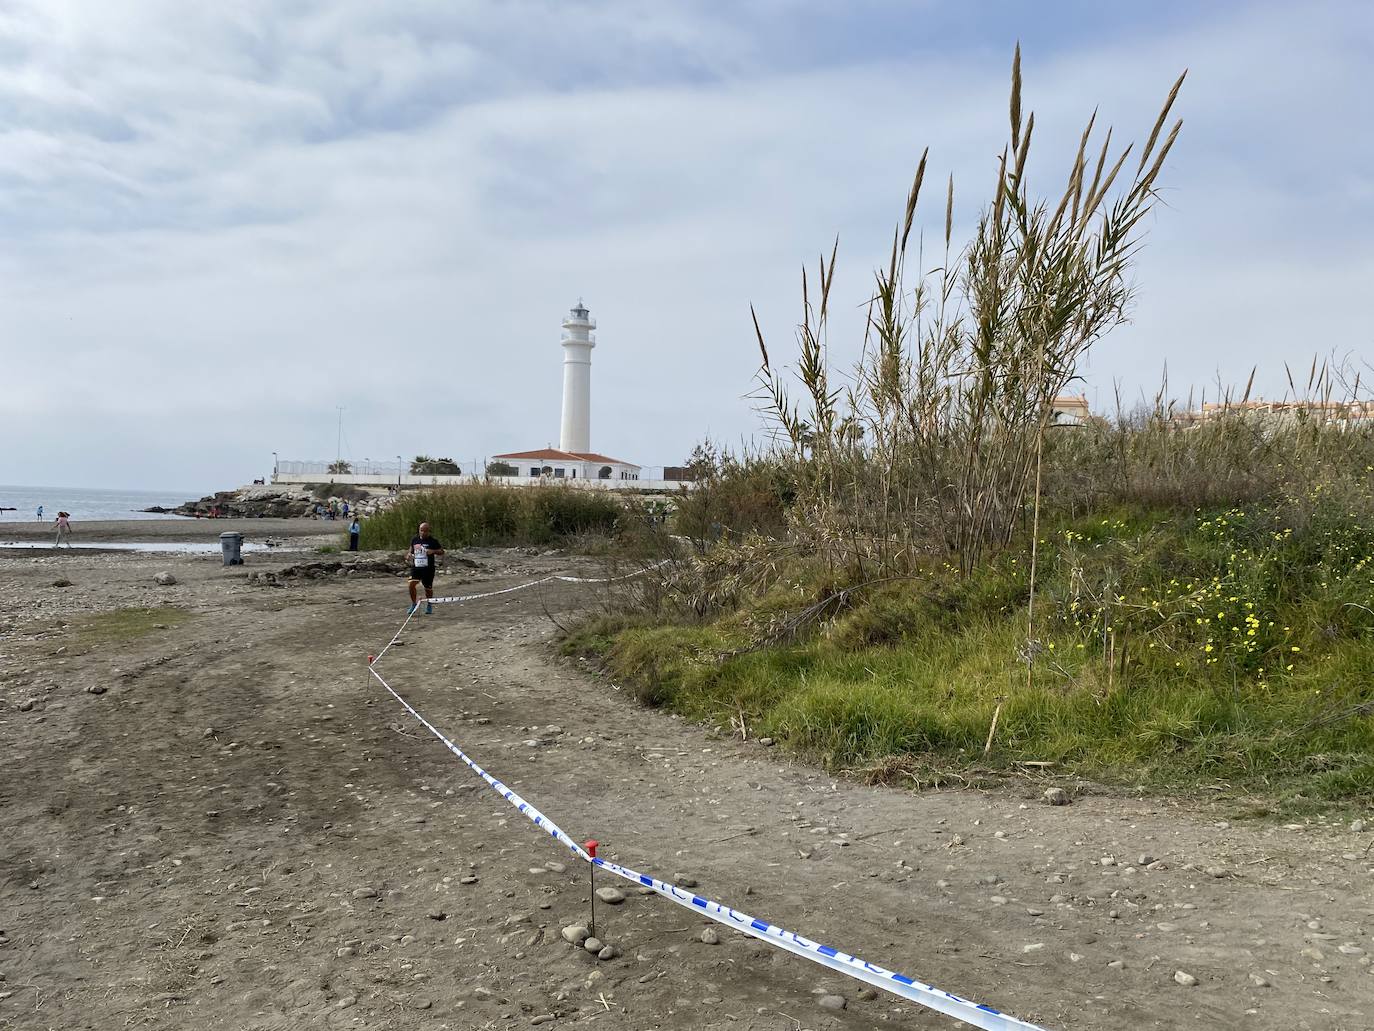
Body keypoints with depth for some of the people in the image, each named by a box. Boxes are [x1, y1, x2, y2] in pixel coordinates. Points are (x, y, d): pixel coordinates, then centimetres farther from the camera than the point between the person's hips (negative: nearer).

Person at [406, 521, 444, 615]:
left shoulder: (432, 541, -4)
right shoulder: (414, 539, 6)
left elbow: (442, 551, 1)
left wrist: (433, 551, -18)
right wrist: (409, 554, 1)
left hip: (428, 568, -2)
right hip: (416, 567, 2)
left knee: (428, 588, 8)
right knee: (411, 584, -18)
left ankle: (429, 606, 31)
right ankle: (414, 603, 3)